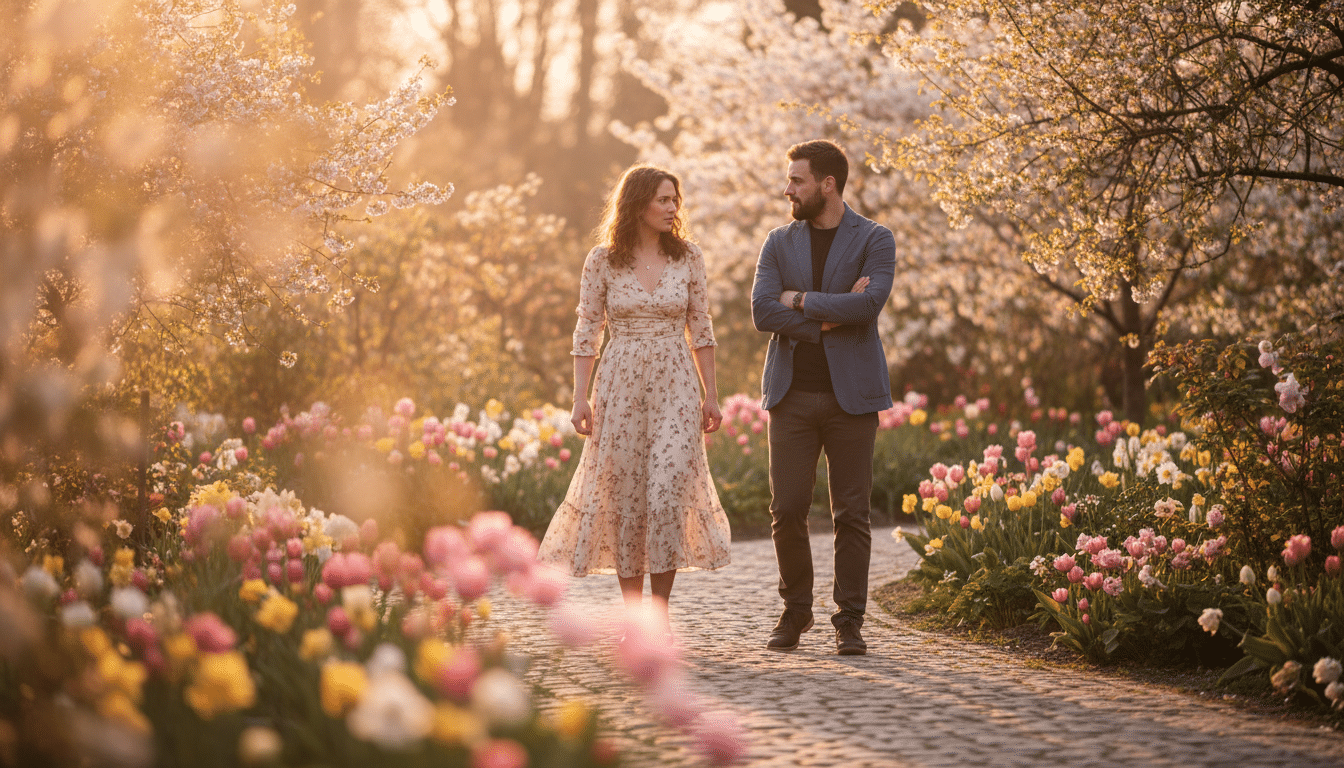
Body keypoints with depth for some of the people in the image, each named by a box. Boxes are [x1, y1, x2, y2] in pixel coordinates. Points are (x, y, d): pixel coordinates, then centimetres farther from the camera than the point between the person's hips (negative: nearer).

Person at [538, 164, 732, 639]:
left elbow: (700, 330, 8)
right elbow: (587, 332, 4)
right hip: (620, 384, 0)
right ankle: (633, 615, 13)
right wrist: (580, 398, -3)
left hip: (676, 385, 0)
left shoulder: (688, 257, 4)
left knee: (668, 489, -13)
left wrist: (711, 396, 5)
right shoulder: (602, 261, 1)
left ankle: (660, 612, -2)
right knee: (625, 496, 2)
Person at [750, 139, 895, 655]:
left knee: (851, 513, -1)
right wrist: (831, 316, -9)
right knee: (787, 510, 0)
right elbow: (762, 312, -3)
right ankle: (795, 611, 17)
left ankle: (849, 622, 6)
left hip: (850, 394, -2)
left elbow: (869, 304, -15)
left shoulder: (874, 240, 2)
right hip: (792, 395, 2)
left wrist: (801, 300, -8)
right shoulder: (779, 244, 10)